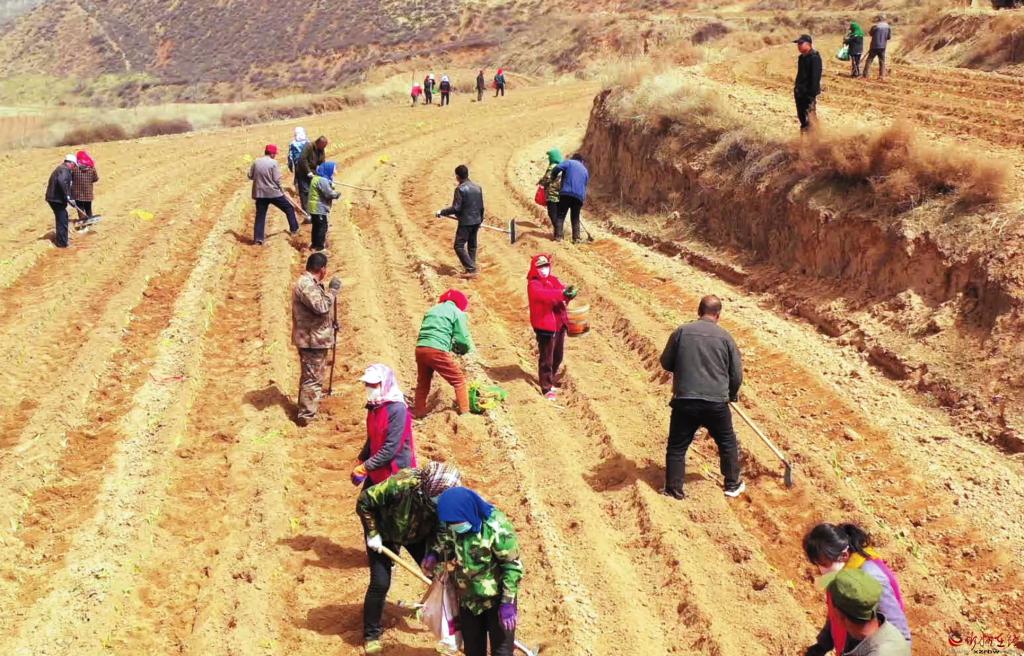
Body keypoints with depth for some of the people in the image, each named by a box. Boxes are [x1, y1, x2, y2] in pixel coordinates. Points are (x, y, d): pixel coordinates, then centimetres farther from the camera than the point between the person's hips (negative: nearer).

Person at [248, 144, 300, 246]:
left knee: (260, 215, 8)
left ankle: (258, 238, 2)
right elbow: (277, 180, -13)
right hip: (274, 193, -4)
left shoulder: (256, 162, 2)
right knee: (289, 209, 15)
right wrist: (281, 189, 4)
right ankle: (294, 229, 21)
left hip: (260, 193, 4)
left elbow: (250, 176, 7)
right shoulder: (273, 163, -11)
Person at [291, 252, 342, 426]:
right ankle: (306, 416, -4)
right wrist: (333, 290, -19)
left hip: (313, 338, 11)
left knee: (310, 377, 20)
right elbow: (321, 306, -29)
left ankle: (306, 411, 30)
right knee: (313, 378, -7)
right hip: (312, 340, -11)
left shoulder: (310, 283, 14)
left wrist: (331, 325, 18)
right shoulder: (306, 284, -20)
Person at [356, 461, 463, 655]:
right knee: (380, 583, -9)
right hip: (385, 533, -3)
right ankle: (371, 634, 9)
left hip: (418, 535, 4)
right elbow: (364, 501, -29)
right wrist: (373, 533, -24)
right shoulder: (400, 485, -42)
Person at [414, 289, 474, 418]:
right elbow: (463, 340, -1)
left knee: (423, 382, 24)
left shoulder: (432, 310, 26)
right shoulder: (457, 313, 6)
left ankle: (419, 412, 29)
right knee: (459, 380, 8)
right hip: (437, 351, -6)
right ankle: (464, 412, 5)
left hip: (420, 349, 6)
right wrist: (464, 350, 21)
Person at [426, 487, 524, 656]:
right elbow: (448, 543, 11)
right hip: (468, 598, 6)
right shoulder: (454, 526, -10)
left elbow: (512, 565, -21)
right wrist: (435, 555, -11)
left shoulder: (496, 528, -29)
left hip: (497, 599, -6)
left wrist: (508, 602, -21)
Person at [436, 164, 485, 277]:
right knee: (472, 246, 17)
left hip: (465, 222, -8)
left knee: (459, 246, -3)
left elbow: (456, 208, -18)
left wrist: (442, 212, -6)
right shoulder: (477, 187, 7)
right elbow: (481, 207, 12)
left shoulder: (460, 189, -15)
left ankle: (471, 269, -9)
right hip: (476, 221, 8)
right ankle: (472, 269, 21)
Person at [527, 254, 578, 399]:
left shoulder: (554, 280, 13)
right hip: (544, 325, -7)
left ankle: (551, 381, 36)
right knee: (546, 359, -3)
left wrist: (569, 292, -25)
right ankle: (547, 389, 4)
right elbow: (544, 294, -29)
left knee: (557, 357, 18)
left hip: (559, 323, 7)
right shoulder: (533, 284, -10)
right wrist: (562, 293, -43)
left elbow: (563, 290, 0)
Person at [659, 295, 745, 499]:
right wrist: (730, 395, 24)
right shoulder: (725, 337, 0)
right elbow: (737, 375, 5)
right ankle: (733, 484, 29)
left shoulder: (681, 332, -1)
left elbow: (666, 363, 8)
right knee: (728, 443, 21)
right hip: (716, 403, 0)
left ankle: (673, 490, 10)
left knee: (676, 447, 11)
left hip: (684, 401, 0)